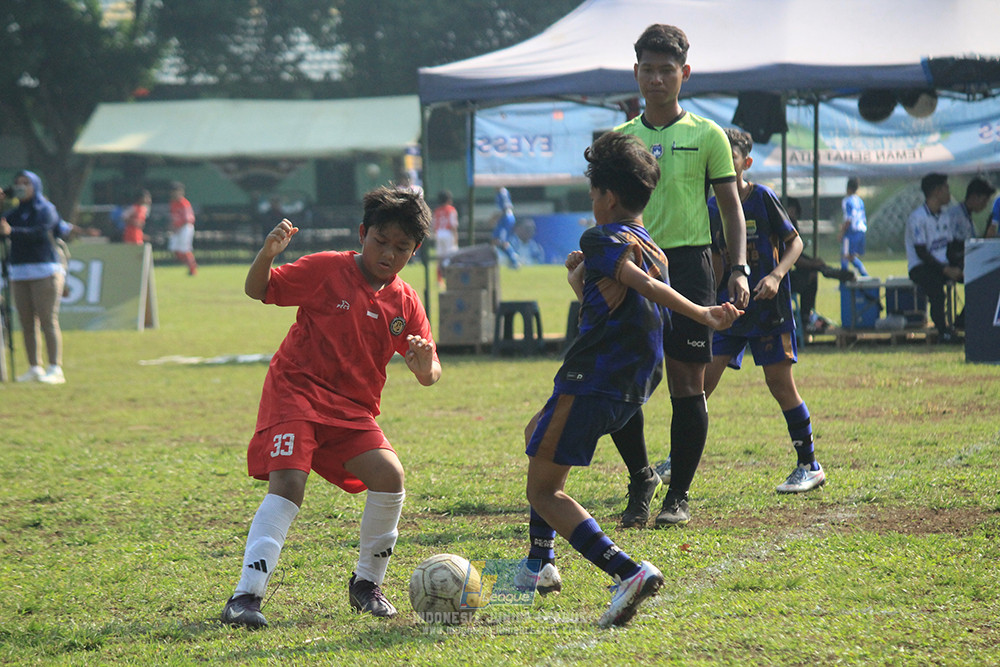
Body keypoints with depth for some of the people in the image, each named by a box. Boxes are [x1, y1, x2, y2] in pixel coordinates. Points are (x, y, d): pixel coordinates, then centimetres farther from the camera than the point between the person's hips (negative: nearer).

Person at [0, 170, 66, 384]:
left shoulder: (46, 210, -1)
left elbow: (40, 233, -19)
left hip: (45, 272, -6)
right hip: (19, 274, 6)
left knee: (48, 321, -9)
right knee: (27, 324, 3)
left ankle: (55, 369, -10)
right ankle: (34, 368, 7)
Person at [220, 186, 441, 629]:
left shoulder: (405, 303, 5)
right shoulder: (326, 270, -7)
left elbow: (428, 376, 5)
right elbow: (258, 290, -3)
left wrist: (425, 366, -20)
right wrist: (267, 254, -25)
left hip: (352, 409, 4)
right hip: (296, 393, -4)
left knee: (389, 477, -15)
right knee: (287, 484, -23)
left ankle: (367, 584, 7)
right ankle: (246, 596, -26)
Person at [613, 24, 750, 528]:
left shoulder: (707, 136, 3)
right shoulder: (619, 139, 11)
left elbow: (731, 206, 5)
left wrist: (739, 269, -4)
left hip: (687, 263, -2)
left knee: (687, 382, -2)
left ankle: (678, 495, 7)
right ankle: (640, 476, 16)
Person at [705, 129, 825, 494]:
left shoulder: (763, 197, -8)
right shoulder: (712, 208, 7)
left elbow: (795, 242, -5)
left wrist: (776, 275, -20)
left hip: (768, 307, -5)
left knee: (780, 383, -3)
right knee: (703, 378, -3)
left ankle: (810, 467, 8)